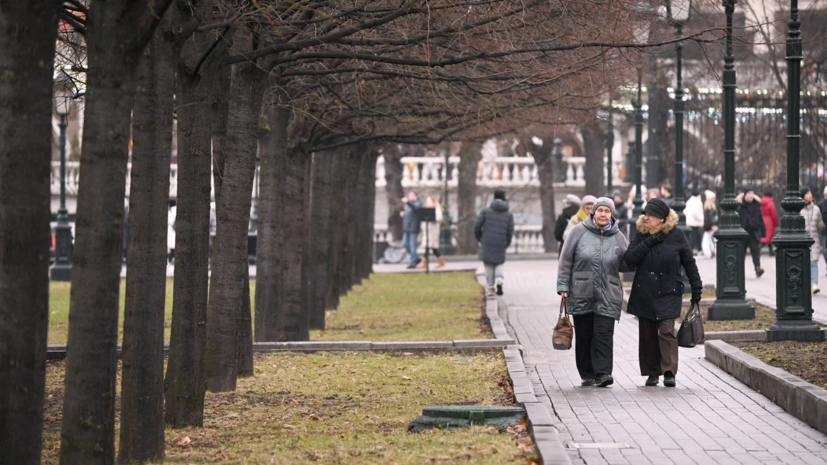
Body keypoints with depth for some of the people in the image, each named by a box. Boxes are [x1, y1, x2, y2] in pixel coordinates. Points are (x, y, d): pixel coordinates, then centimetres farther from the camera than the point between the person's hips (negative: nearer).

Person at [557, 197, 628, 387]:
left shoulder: (617, 237, 6)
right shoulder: (579, 231, 1)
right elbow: (565, 260, 2)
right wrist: (563, 285, -2)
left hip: (607, 296, 0)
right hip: (581, 293, 0)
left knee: (604, 334, -9)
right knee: (583, 335, 6)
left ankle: (602, 373, -9)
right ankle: (587, 375, 16)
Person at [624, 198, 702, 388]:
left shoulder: (676, 235, -3)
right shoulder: (641, 235, 3)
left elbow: (689, 262, 3)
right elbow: (629, 259, -8)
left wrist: (696, 288, 3)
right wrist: (648, 243, -18)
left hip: (668, 294, -3)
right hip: (644, 294, 3)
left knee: (667, 331, -14)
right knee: (648, 334, 6)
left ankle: (669, 372, -14)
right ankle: (652, 373, 15)